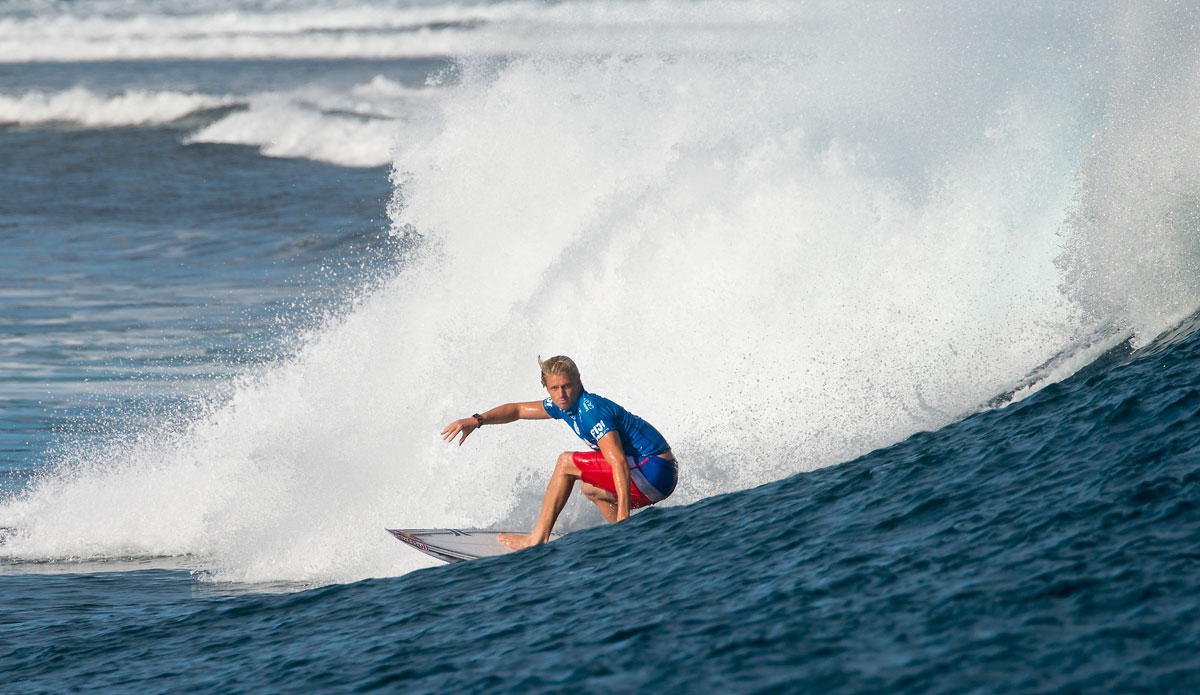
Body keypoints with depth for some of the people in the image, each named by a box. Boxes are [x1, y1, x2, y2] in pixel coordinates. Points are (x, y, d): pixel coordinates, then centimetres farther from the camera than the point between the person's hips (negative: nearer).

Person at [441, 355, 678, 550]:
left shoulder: (591, 412, -19)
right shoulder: (566, 404, 10)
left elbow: (619, 463, -30)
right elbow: (518, 410, 22)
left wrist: (623, 516, -37)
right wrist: (476, 421, 8)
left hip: (655, 470, -10)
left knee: (566, 463, -7)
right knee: (590, 487, 30)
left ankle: (538, 538, -1)